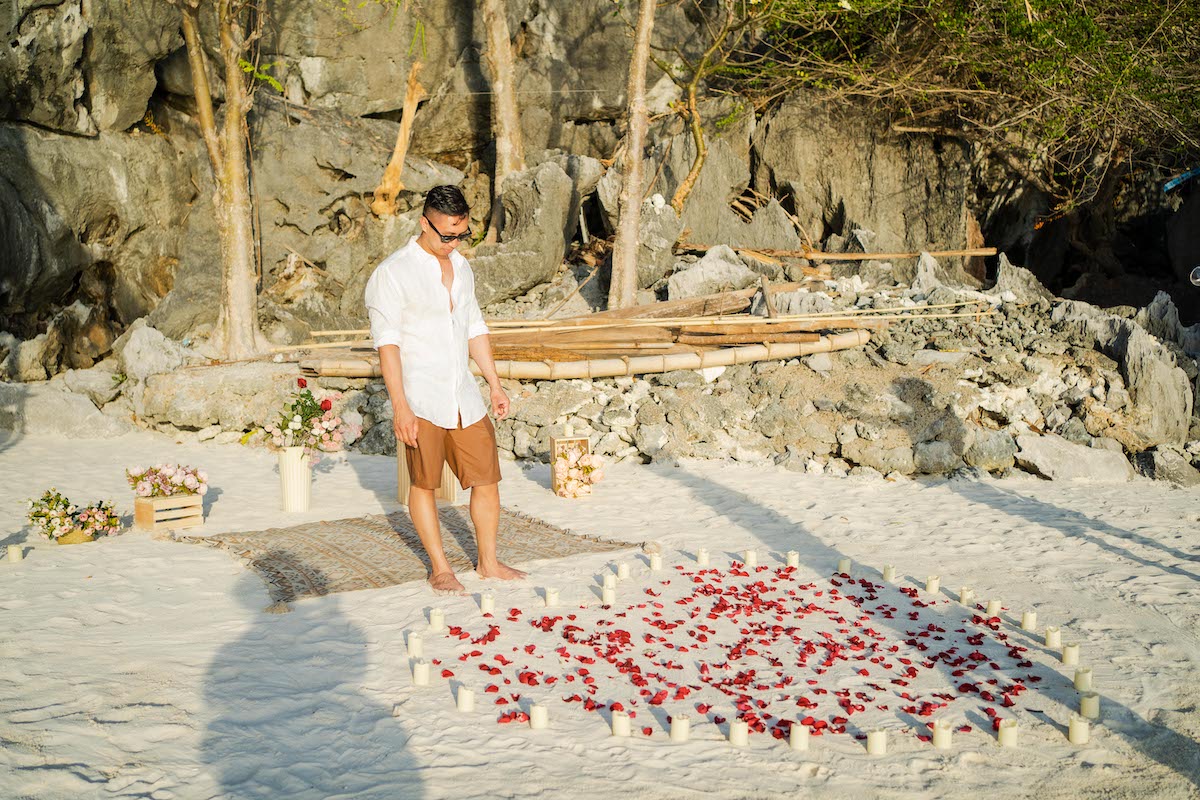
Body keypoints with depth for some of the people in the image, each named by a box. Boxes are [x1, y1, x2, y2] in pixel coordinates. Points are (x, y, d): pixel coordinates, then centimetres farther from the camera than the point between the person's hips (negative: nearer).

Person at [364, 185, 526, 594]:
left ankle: (488, 561, 20)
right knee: (424, 483, 1)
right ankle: (440, 568, 15)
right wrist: (400, 406, -18)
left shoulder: (462, 267, 13)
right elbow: (387, 342, -13)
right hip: (420, 398, -6)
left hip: (463, 396, 6)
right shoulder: (393, 273, -9)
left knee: (487, 478, 6)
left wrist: (495, 384, 18)